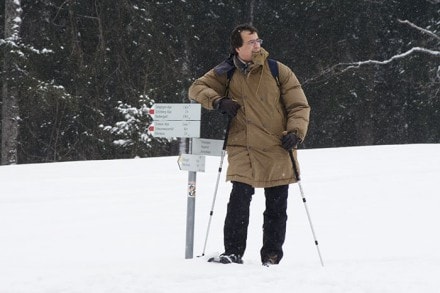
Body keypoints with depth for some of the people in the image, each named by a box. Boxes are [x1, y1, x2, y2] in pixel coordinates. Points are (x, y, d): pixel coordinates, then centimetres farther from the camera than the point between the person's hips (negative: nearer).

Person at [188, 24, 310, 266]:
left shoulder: (278, 71, 2)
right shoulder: (226, 74, 6)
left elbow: (299, 106, 4)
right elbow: (197, 88, 11)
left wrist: (295, 132, -13)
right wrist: (218, 102, -9)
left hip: (277, 152, 0)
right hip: (243, 151, 0)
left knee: (276, 207, 5)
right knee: (239, 200, -15)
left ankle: (271, 256, 16)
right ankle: (233, 252, -5)